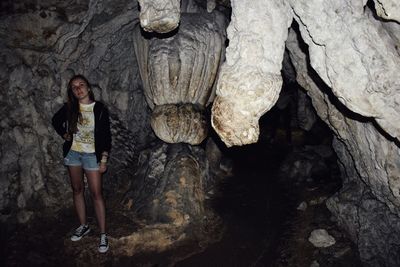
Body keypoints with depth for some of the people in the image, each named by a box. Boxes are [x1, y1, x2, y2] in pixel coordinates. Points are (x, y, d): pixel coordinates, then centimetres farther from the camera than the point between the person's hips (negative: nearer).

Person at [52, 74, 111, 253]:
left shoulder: (100, 109, -11)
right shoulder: (69, 108, -2)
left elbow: (106, 136, -9)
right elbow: (56, 121, 18)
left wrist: (104, 160, -11)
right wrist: (65, 135, 3)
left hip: (91, 155, -4)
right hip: (73, 153, 4)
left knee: (96, 193, -5)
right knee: (77, 190, 13)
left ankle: (103, 234, 2)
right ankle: (83, 226, 29)